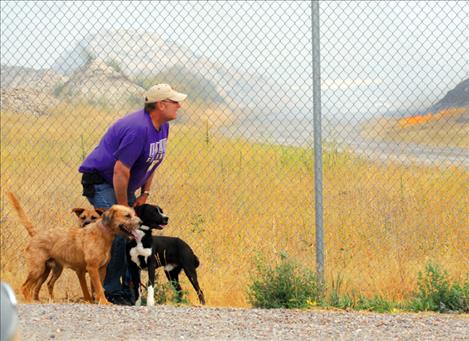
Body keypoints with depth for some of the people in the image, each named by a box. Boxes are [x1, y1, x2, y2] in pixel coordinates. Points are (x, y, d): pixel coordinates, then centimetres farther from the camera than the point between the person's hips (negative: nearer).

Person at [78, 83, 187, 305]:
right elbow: (121, 170, -28)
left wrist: (144, 194, 6)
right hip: (100, 181, -10)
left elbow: (150, 163, 15)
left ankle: (130, 289, 7)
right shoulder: (138, 129, -29)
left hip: (122, 185, 10)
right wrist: (123, 208, -22)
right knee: (117, 234, -19)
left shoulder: (162, 127, 3)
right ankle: (111, 292, -15)